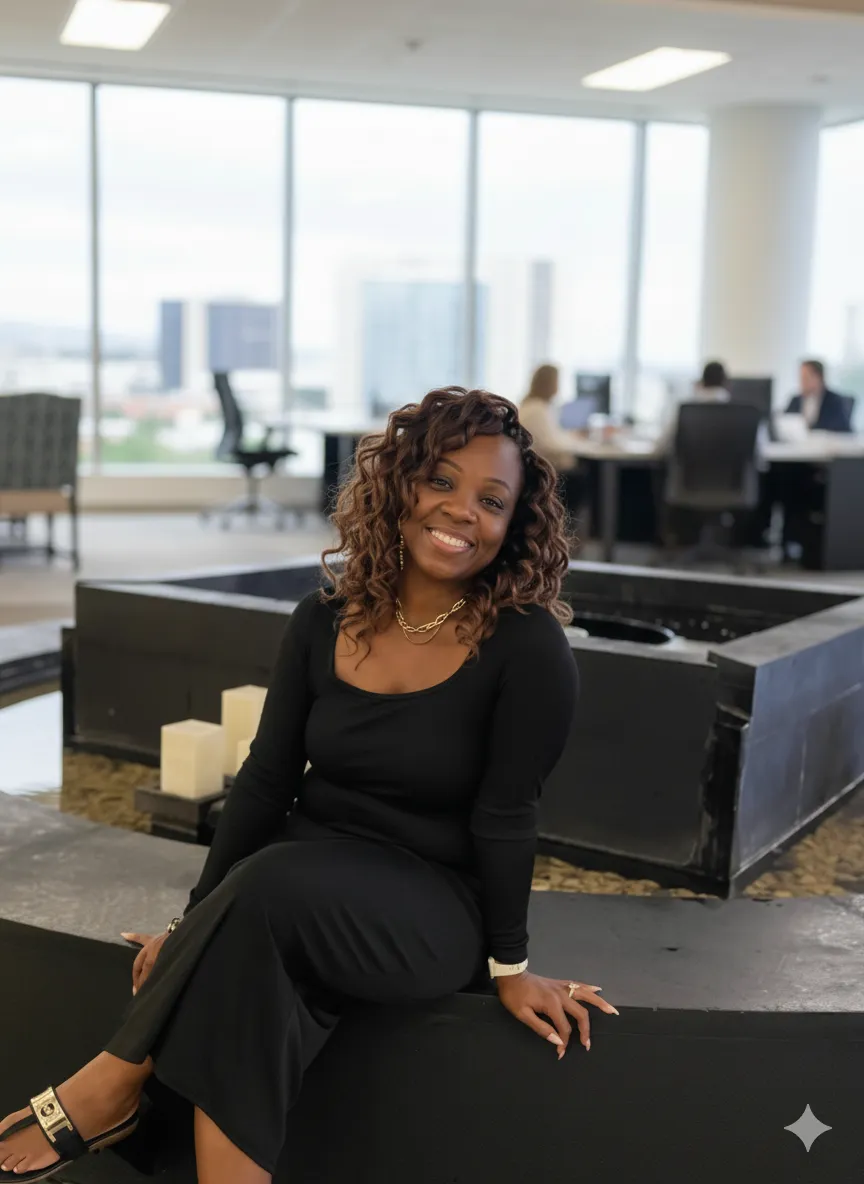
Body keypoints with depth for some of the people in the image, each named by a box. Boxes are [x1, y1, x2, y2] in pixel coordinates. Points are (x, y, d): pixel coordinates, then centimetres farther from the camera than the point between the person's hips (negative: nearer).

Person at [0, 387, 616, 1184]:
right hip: (304, 873, 4)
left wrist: (510, 964, -5)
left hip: (433, 906, -4)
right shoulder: (325, 623, -1)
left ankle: (115, 1083, -19)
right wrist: (196, 919, 1)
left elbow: (503, 818, -11)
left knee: (272, 888, -32)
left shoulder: (529, 650, -14)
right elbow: (266, 780, 2)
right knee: (258, 967, -32)